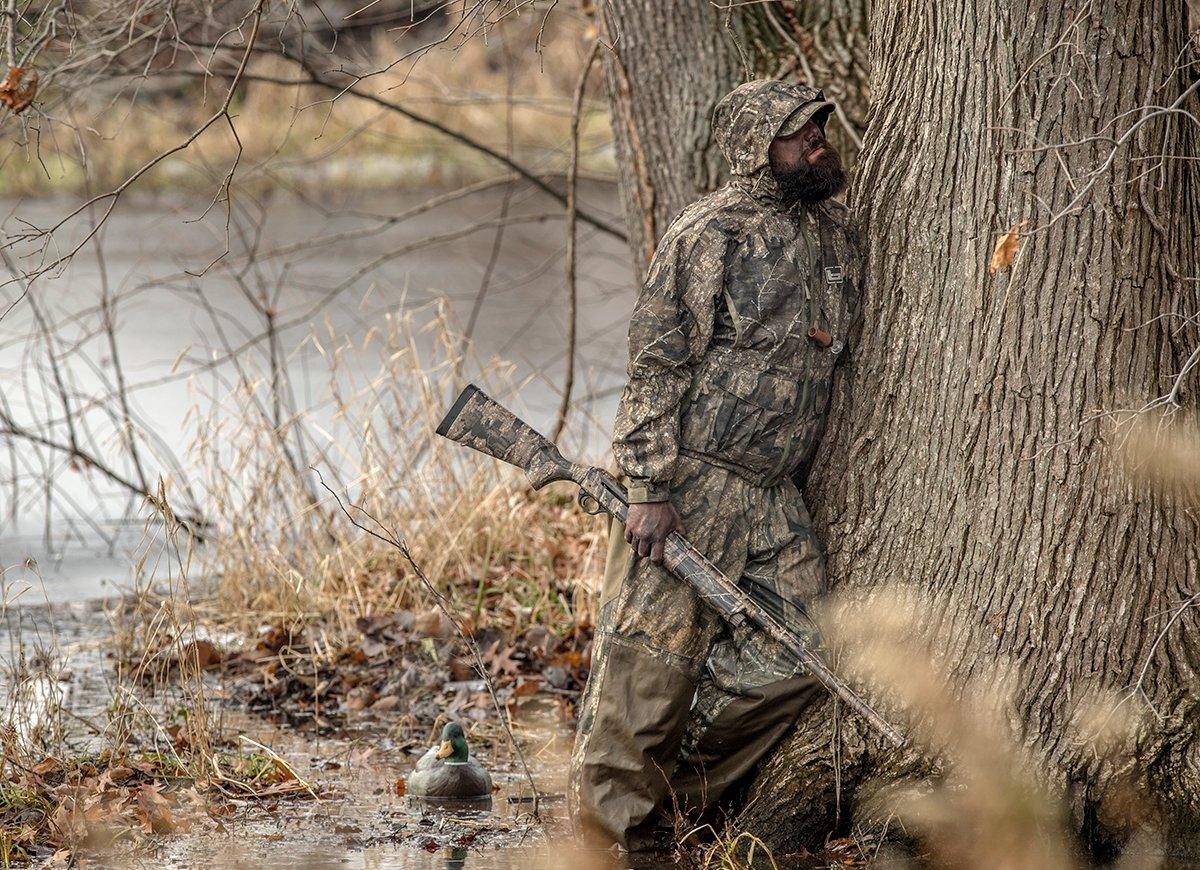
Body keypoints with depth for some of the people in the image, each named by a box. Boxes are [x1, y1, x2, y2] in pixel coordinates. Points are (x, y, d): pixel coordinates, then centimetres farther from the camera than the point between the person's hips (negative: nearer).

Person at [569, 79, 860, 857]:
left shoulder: (835, 231, 12)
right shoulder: (711, 235, -10)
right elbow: (657, 365, -12)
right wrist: (652, 488, -17)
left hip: (775, 496, 7)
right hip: (691, 480, -7)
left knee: (796, 654, 1)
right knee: (654, 653, -4)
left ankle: (678, 794, 17)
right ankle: (610, 815, 9)